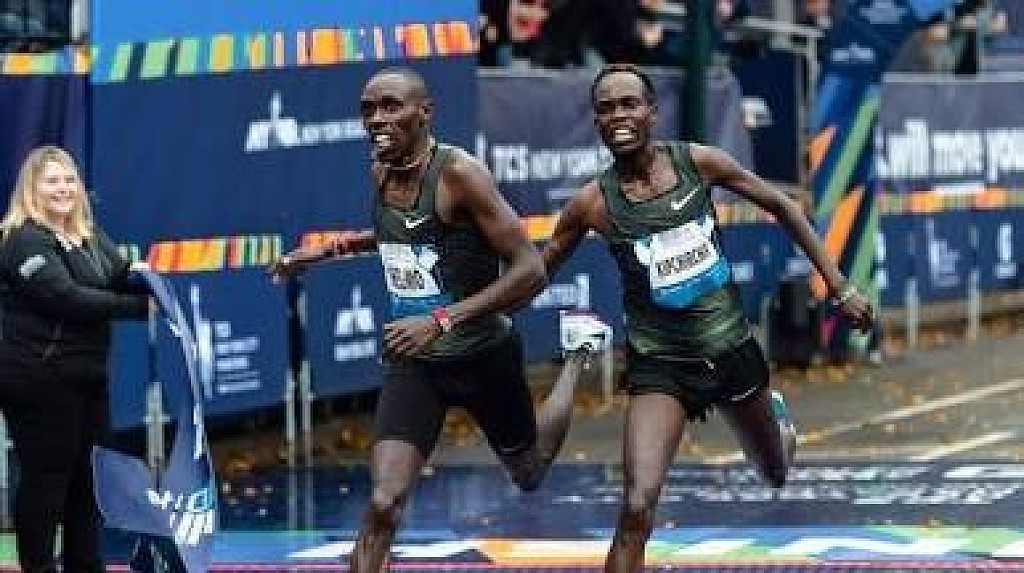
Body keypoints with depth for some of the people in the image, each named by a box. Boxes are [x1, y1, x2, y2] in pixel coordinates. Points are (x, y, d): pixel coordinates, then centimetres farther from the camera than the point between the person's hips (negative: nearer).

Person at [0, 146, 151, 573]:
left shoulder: (91, 238, 13)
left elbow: (124, 279, 3)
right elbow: (67, 298, -22)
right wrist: (140, 307, -22)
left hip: (88, 375, 8)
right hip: (39, 379, -8)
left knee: (87, 476, 13)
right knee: (43, 478, -2)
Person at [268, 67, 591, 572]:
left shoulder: (459, 172, -23)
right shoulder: (381, 171, -2)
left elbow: (531, 271, -26)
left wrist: (442, 321, -33)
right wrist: (327, 250, 14)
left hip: (482, 356, -4)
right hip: (412, 362, 4)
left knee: (530, 474, 24)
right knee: (383, 505, -15)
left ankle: (578, 356, 50)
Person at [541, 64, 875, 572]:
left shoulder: (697, 162, -9)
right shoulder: (592, 203, -11)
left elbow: (782, 208, 3)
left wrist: (840, 287, 2)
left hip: (730, 347, 3)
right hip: (660, 364, -2)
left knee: (778, 474, 26)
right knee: (636, 510, -23)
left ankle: (775, 416, 63)